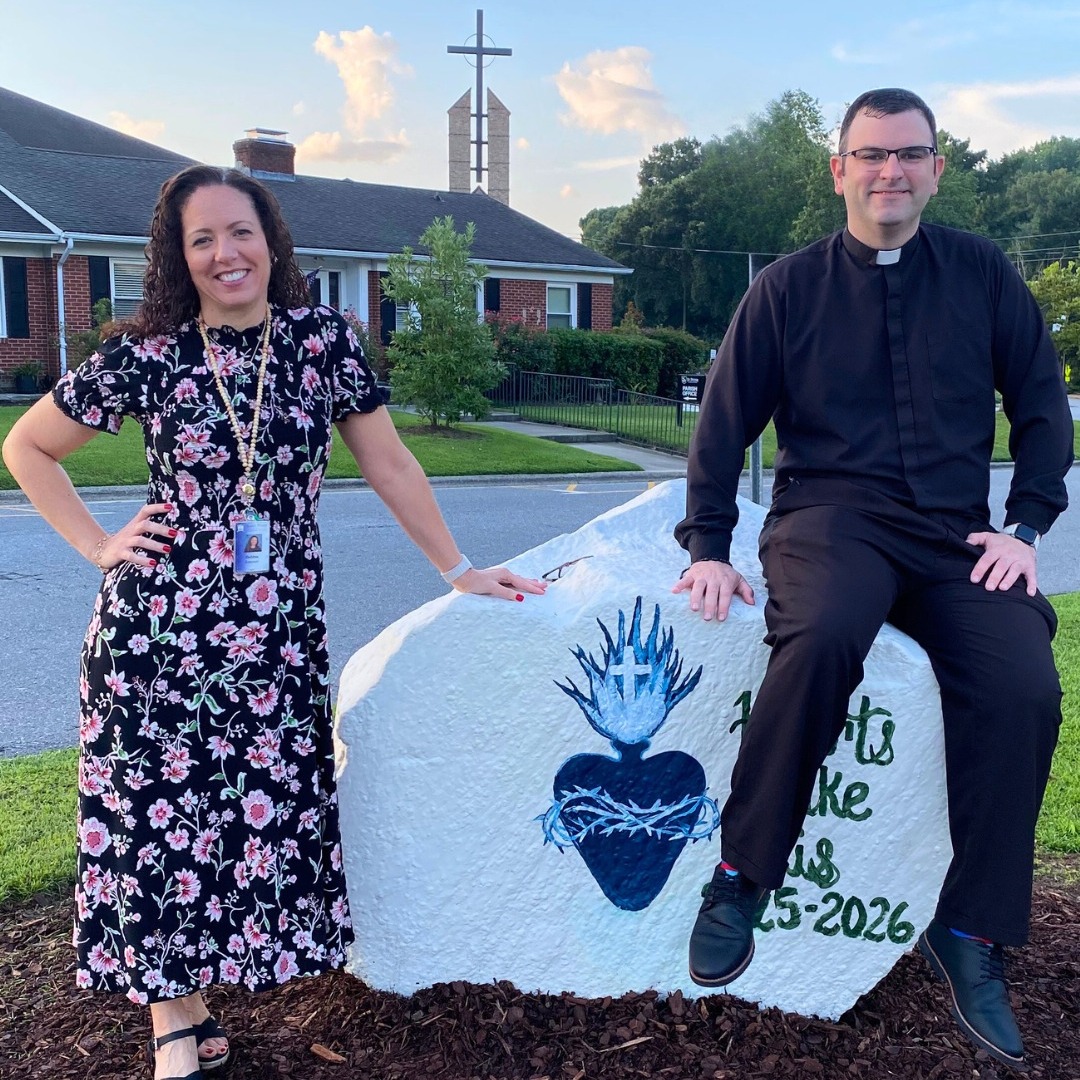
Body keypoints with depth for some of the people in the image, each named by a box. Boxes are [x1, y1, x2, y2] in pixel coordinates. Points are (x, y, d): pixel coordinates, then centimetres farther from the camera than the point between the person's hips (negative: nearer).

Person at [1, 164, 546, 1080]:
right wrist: (98, 545, -1)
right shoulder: (148, 358, -3)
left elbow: (388, 463, 5)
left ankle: (203, 995, 27)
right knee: (163, 808, 4)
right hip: (159, 629, -1)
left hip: (280, 633, 1)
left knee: (270, 812, 5)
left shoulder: (323, 341, 1)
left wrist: (458, 571, 3)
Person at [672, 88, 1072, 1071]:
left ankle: (972, 934, -6)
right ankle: (742, 877, -19)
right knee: (823, 637, -36)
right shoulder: (788, 287, 6)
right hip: (831, 515, -2)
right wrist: (708, 548, 0)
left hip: (957, 534, 2)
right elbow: (725, 425, 7)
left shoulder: (982, 275, 10)